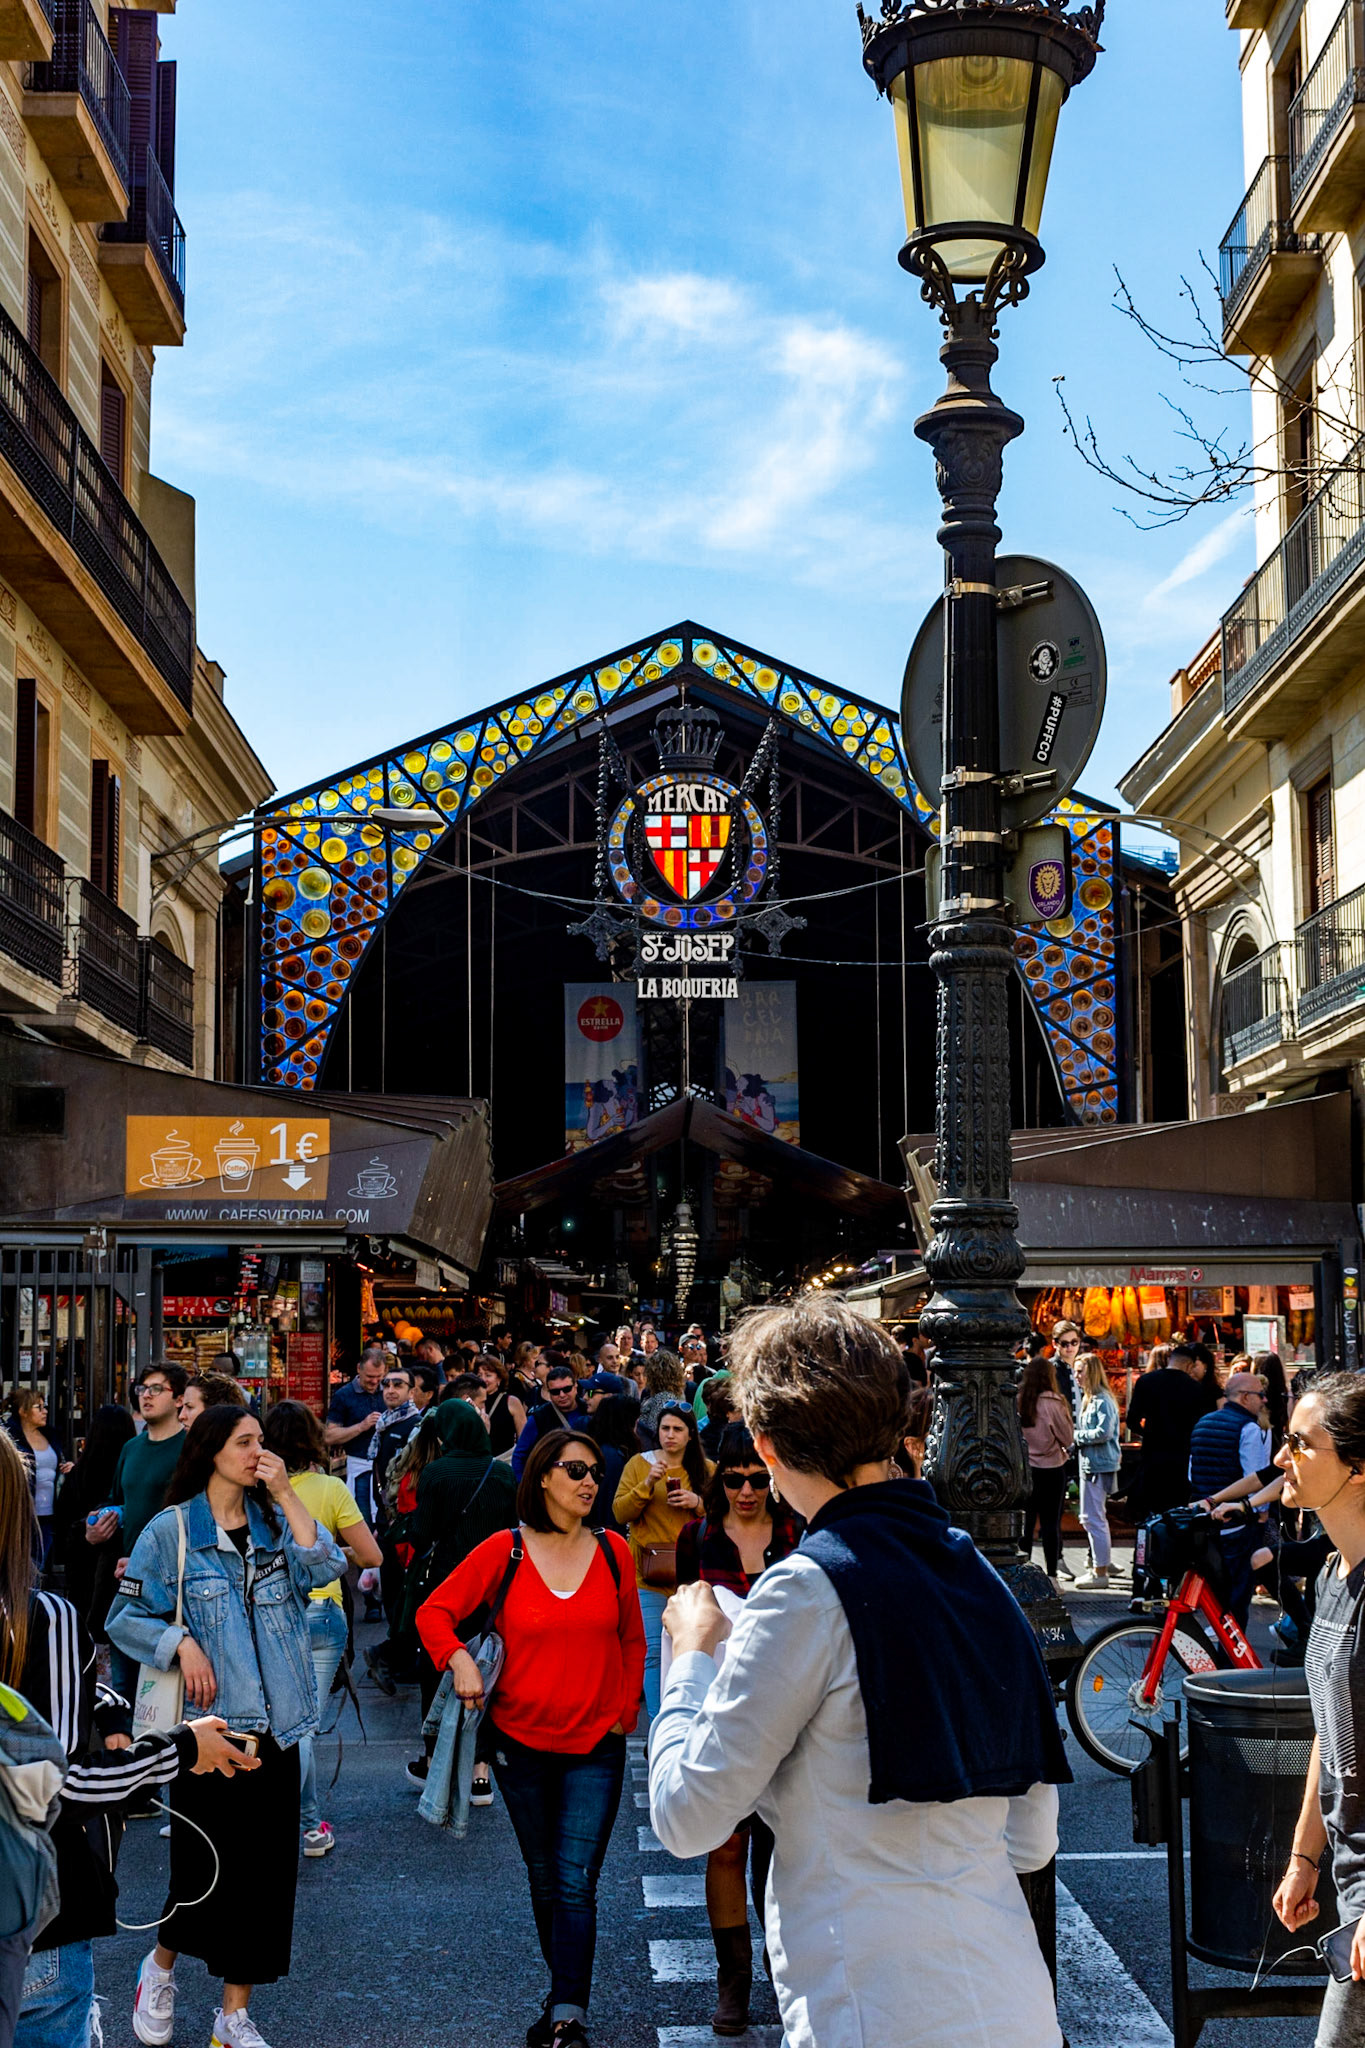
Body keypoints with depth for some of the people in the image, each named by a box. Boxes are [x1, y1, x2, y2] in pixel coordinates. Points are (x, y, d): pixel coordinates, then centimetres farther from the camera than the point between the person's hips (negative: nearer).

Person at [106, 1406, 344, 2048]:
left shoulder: (275, 1523, 8)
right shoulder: (172, 1530, -4)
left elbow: (325, 1569, -10)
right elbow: (126, 1618, -1)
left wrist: (287, 1496, -12)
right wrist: (181, 1644, -16)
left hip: (273, 1726, 4)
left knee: (265, 1869, 5)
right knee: (207, 1868, -2)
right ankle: (160, 1967, 29)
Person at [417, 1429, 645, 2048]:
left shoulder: (612, 1551, -1)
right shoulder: (505, 1551, -6)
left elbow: (631, 1640, 11)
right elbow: (434, 1611, -1)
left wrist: (625, 1711, 5)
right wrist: (458, 1659, -18)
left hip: (595, 1747, 0)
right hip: (521, 1741, 1)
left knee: (575, 1884, -9)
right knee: (544, 1882, 14)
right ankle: (565, 1994, 29)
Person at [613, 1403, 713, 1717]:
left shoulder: (706, 1469, 9)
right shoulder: (639, 1464, 5)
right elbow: (620, 1514, -1)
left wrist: (698, 1502, -10)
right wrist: (647, 1485, -14)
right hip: (650, 1573, -1)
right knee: (654, 1650, -4)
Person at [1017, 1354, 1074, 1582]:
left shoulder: (1017, 1400, -4)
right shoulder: (1052, 1403, -14)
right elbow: (1068, 1438, -5)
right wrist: (1066, 1413, 6)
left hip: (1022, 1467, 3)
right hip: (1051, 1469, -3)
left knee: (1025, 1520, 11)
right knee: (1050, 1522, 4)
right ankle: (1051, 1573, 7)